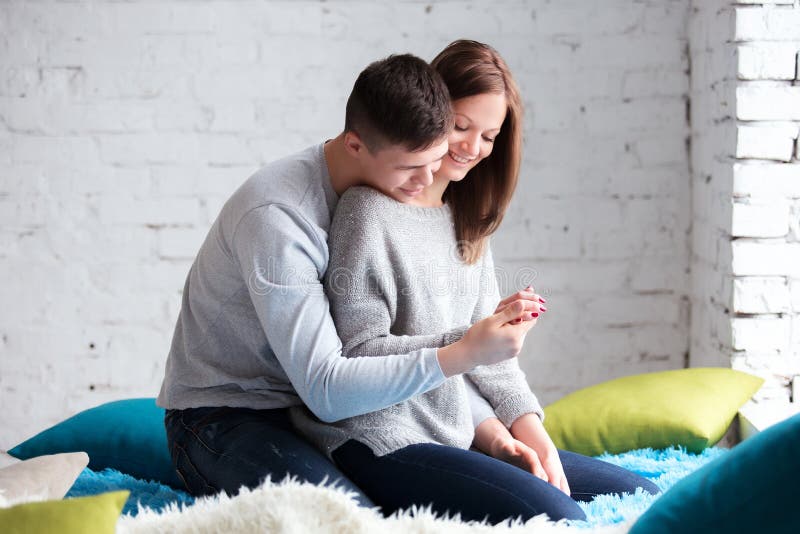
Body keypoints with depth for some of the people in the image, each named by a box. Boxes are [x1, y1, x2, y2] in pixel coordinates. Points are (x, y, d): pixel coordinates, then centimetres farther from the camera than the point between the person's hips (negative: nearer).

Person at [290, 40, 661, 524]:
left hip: (459, 439, 9)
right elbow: (359, 356, -14)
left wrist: (528, 435, -1)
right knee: (560, 518, -28)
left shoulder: (467, 221, 16)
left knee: (644, 495, 5)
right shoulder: (369, 212, -10)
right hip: (382, 443, -8)